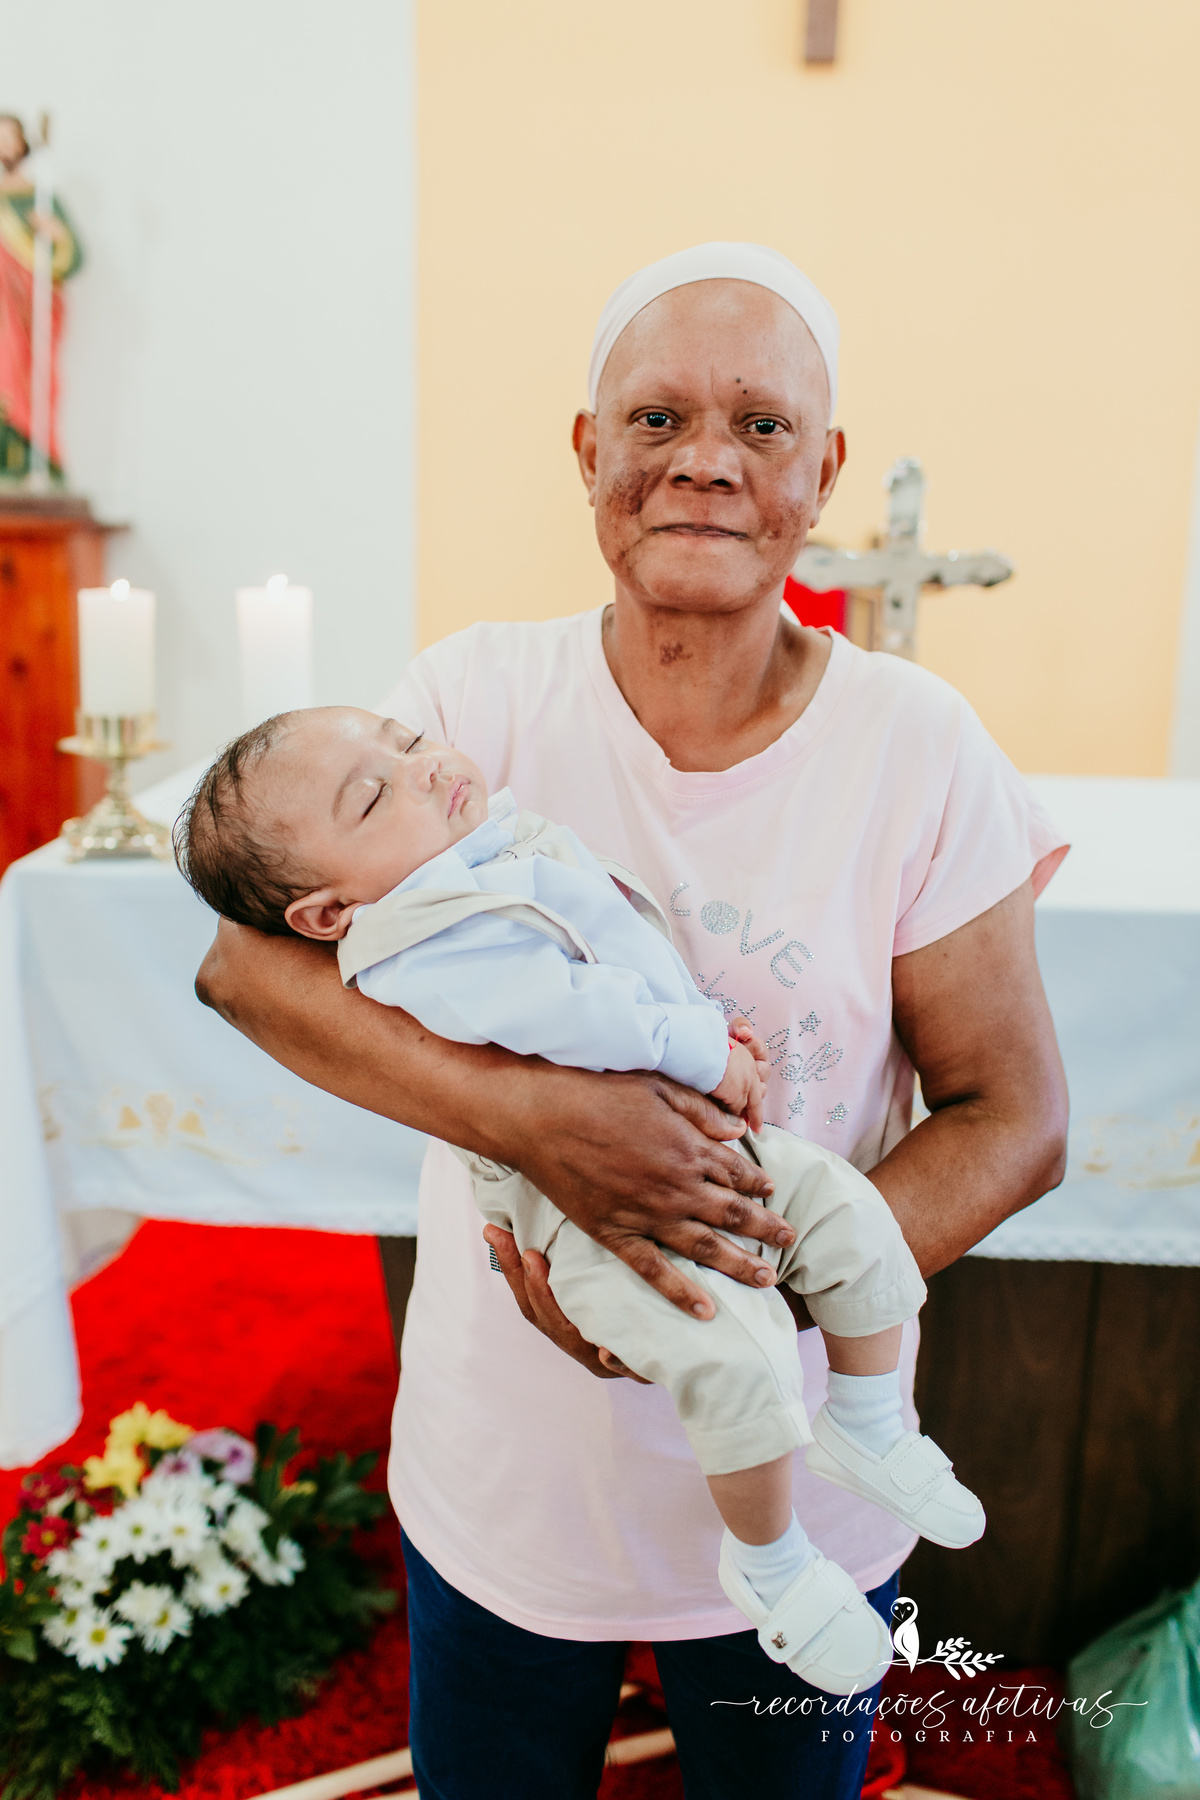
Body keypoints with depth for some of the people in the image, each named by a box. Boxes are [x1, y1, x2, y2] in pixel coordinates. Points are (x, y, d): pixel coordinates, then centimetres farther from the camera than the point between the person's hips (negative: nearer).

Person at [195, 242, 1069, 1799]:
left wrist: (753, 1293, -23)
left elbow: (1015, 1121, -9)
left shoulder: (917, 746, -13)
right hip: (498, 1479, 1)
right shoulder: (482, 695, -11)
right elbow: (245, 958, -15)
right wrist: (529, 1110, -30)